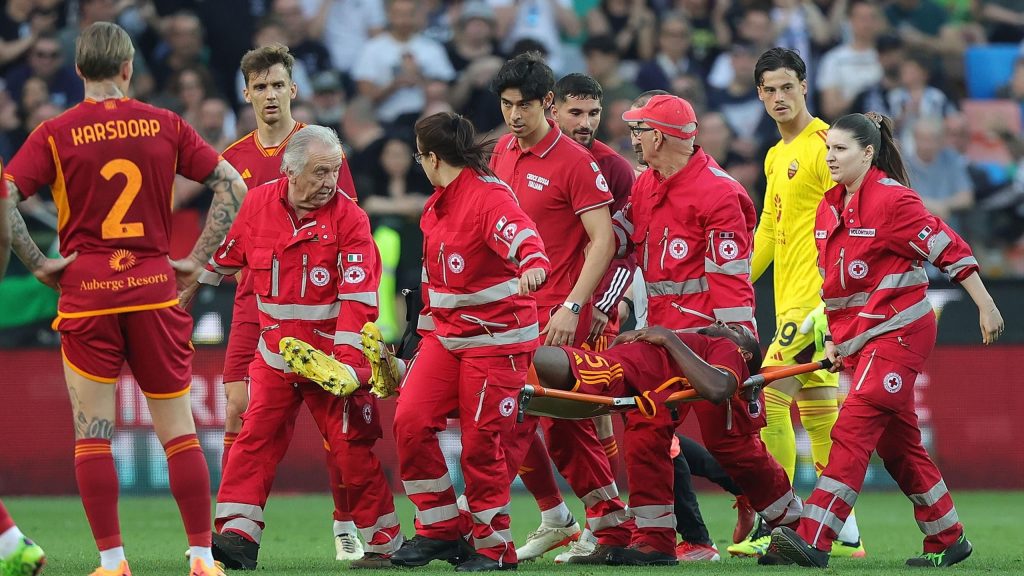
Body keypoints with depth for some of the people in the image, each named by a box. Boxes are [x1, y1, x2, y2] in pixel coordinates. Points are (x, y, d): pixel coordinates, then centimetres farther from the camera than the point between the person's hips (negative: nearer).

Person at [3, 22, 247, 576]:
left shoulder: (55, 134, -3)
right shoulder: (164, 125, 3)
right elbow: (233, 185, 3)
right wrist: (196, 259, 6)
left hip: (86, 294, -2)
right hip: (154, 289, 2)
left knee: (92, 434, 3)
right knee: (178, 429, 6)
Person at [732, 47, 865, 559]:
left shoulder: (824, 144, -8)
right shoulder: (776, 157, 19)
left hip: (815, 298, -9)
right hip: (790, 301, 9)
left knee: (771, 398, -13)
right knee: (817, 410, 9)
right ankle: (845, 532, 12)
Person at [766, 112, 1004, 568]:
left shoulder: (893, 200, -12)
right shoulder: (828, 208, 12)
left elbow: (949, 249, -11)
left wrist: (986, 307, -11)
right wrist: (834, 338, 17)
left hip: (898, 331, -9)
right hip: (858, 338, 9)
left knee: (852, 430, -18)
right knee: (897, 443, 12)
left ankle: (814, 539, -26)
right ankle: (948, 539, 23)